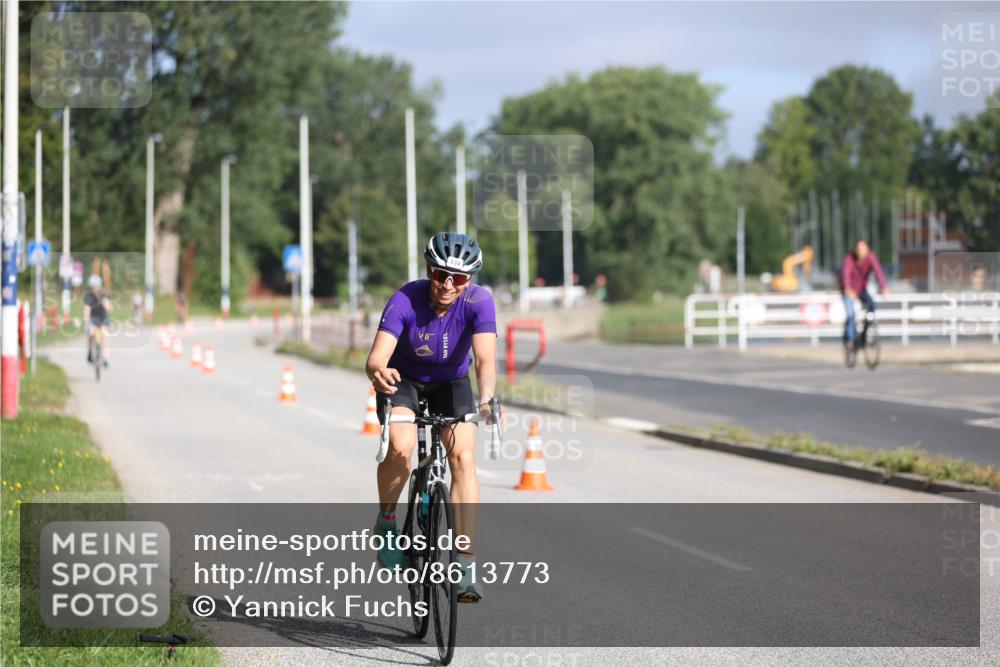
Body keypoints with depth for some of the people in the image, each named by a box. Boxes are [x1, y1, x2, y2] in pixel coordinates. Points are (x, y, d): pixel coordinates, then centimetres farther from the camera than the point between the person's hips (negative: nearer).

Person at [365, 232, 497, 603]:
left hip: (451, 383, 1)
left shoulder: (479, 303, -26)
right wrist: (378, 371, -62)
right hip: (403, 380, -1)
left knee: (463, 457, -20)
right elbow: (376, 357, -38)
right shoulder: (406, 301, -29)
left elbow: (485, 358, -38)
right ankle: (386, 523, 0)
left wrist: (486, 398, -58)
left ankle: (466, 566, -18)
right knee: (401, 448, -29)